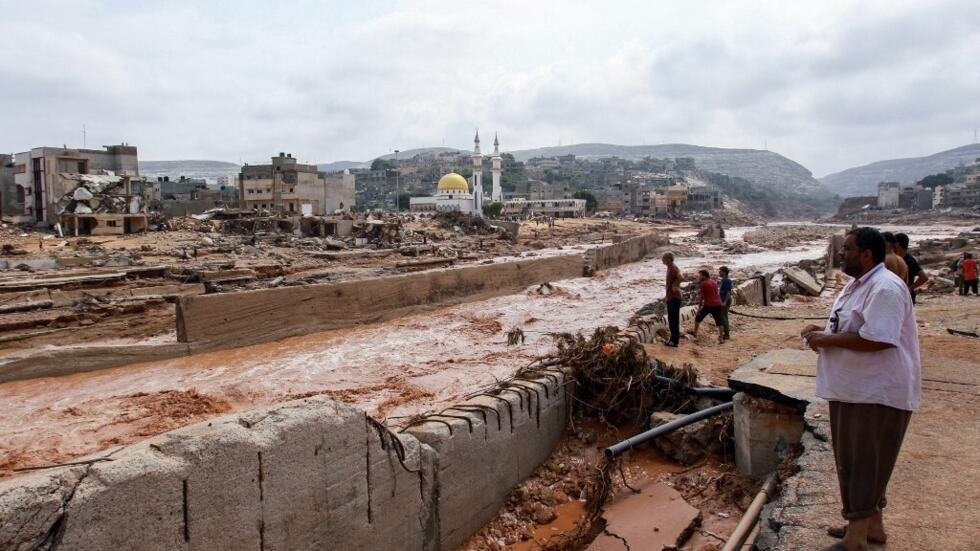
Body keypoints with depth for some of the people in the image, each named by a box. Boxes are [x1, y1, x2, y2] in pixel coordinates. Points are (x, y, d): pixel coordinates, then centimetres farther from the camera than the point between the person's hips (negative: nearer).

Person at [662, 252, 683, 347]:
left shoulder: (673, 268, -15)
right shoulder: (670, 268, 16)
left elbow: (680, 277, -35)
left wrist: (675, 285, -22)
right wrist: (667, 296, 24)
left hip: (674, 297, -10)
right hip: (671, 297, 10)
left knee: (674, 319, -6)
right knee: (671, 319, 14)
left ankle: (675, 341, -2)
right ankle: (673, 339, 22)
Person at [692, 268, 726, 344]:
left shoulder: (703, 284, -4)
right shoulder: (714, 282, 15)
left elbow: (701, 296, -6)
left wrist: (699, 307, -2)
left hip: (708, 305, -5)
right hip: (717, 304, 5)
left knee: (698, 318, 14)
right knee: (719, 321, 3)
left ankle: (695, 333, 22)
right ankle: (721, 338, -2)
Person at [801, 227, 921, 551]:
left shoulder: (885, 288, -20)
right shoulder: (858, 285, 14)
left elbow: (876, 339, -29)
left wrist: (828, 339, -19)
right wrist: (823, 332, 5)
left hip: (877, 394, -10)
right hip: (853, 390, 10)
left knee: (863, 464, -2)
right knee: (855, 461, 18)